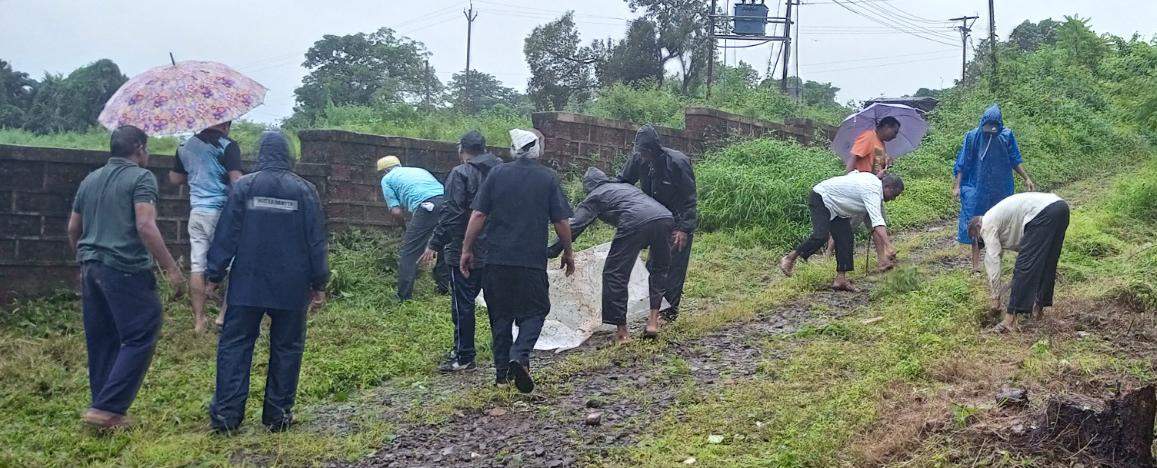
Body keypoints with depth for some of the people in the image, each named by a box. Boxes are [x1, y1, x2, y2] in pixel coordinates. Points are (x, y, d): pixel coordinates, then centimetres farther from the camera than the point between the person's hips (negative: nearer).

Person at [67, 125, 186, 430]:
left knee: (101, 342, 12)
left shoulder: (90, 180, 17)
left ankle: (105, 411, 17)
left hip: (91, 268, 8)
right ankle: (107, 408, -9)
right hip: (126, 270, -8)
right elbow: (145, 226, -19)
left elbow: (73, 229, 19)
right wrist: (171, 268, -19)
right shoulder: (141, 177, -6)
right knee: (140, 338, -3)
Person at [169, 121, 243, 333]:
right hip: (221, 212, -5)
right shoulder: (227, 146, -7)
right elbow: (237, 180, -16)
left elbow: (174, 178, 21)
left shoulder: (185, 147, 11)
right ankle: (225, 314, -1)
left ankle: (199, 320, 8)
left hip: (196, 213, 5)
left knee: (197, 267, 5)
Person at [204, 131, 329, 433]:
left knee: (234, 344, 7)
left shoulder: (243, 187, -3)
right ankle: (278, 414, 12)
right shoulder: (304, 190, -1)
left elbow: (226, 235, -3)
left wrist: (214, 275, 4)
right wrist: (319, 283, 7)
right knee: (286, 348, 10)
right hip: (292, 287, 1)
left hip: (247, 284, 0)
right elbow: (316, 241, 1)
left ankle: (226, 414, 2)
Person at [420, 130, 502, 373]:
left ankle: (463, 356, 3)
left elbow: (451, 214, -18)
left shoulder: (460, 174, -12)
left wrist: (435, 245, -14)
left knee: (462, 303, 0)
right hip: (493, 251, 7)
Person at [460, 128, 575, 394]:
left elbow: (478, 215, -1)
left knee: (500, 314, 13)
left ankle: (502, 371, 15)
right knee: (534, 311, 9)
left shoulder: (497, 174, 2)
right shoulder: (548, 178, 0)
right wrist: (568, 253, 13)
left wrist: (466, 250, 7)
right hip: (533, 260, -2)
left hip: (497, 258, 2)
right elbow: (561, 222, 0)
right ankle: (520, 356, -14)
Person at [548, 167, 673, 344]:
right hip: (665, 216, 6)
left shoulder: (594, 197, 21)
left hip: (636, 222, -6)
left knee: (615, 274, 6)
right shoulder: (626, 186, 39)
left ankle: (622, 331, 6)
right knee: (659, 269, 26)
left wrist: (552, 251, 16)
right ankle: (653, 320, 19)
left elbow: (575, 227, 13)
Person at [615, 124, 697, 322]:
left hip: (679, 221, -6)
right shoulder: (638, 159, -10)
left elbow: (690, 199, -22)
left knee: (674, 268, -5)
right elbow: (622, 181, 6)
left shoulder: (677, 162, -27)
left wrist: (685, 229, -26)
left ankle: (670, 310, 2)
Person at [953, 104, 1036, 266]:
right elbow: (962, 164, -2)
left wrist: (1026, 178, 2)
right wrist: (957, 186, -6)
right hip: (977, 189, -1)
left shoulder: (1006, 136, -3)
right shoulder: (973, 136, -6)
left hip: (1000, 189, 1)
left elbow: (1015, 160, 6)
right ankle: (976, 265, 4)